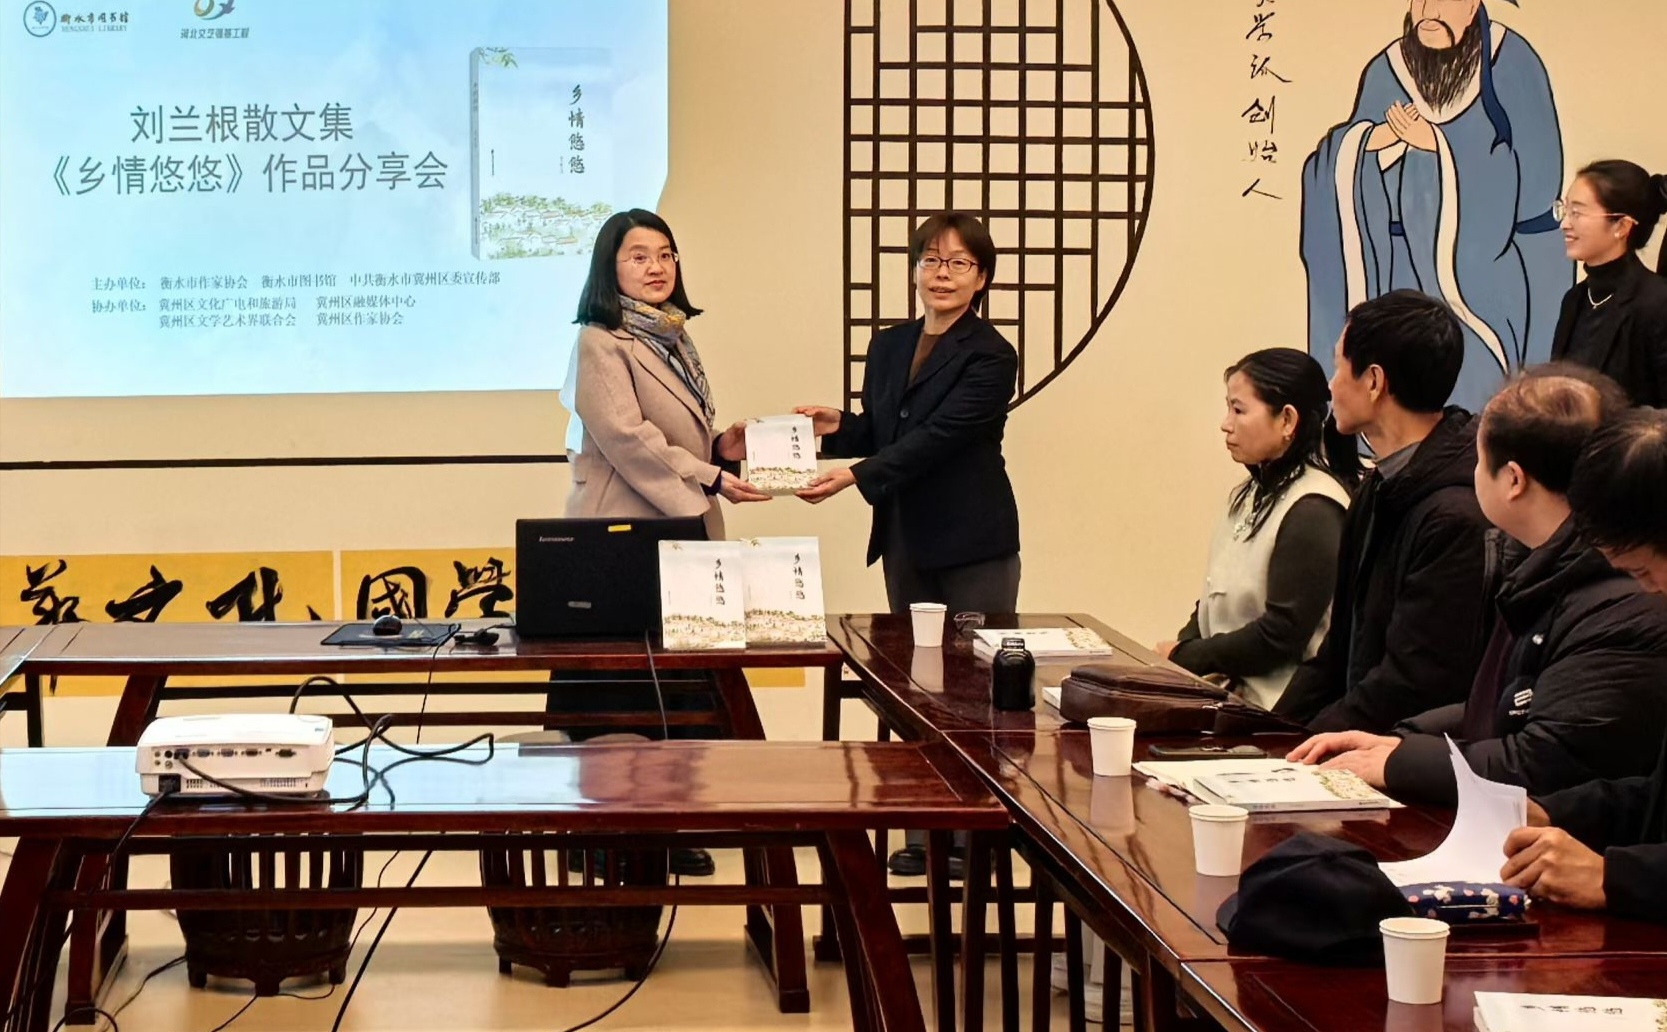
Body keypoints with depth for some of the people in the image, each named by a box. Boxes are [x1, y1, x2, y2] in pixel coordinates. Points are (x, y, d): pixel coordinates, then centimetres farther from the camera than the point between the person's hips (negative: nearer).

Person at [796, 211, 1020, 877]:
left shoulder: (989, 357, -11)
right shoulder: (889, 347, 11)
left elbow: (936, 437, -21)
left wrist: (854, 476, -28)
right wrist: (837, 427, -5)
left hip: (974, 546, -7)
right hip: (906, 541, 7)